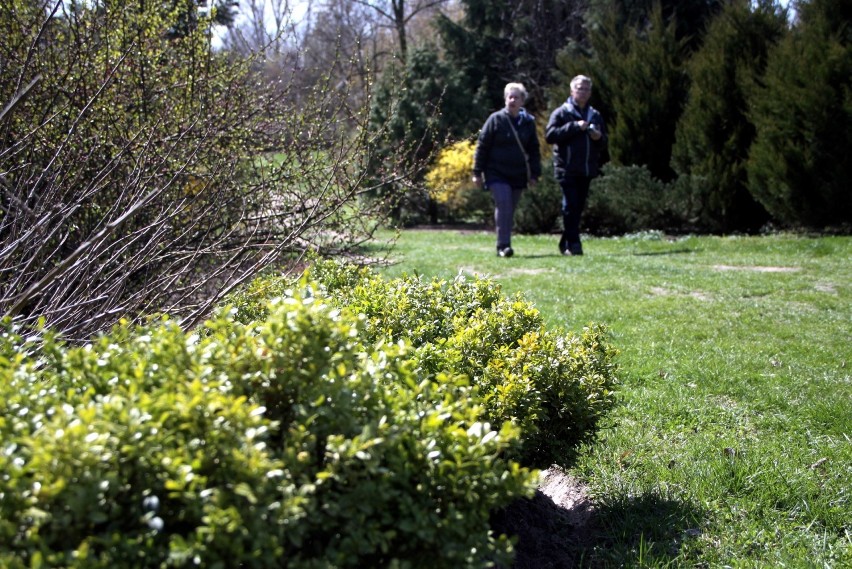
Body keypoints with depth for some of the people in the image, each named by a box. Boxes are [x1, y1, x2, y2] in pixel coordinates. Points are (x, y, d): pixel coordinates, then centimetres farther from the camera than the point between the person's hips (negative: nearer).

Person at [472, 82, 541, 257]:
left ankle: (503, 246, 18)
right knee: (503, 205, -17)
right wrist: (478, 172, -5)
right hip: (497, 173, -4)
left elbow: (534, 150, 13)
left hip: (518, 175, 4)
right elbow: (482, 146, -2)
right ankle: (503, 245, -16)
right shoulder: (496, 119, -3)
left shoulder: (528, 122, 7)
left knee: (509, 210, 8)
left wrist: (534, 174, 8)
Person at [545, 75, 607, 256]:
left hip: (587, 170, 6)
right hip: (567, 169, -5)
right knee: (571, 206, -12)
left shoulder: (595, 115, 18)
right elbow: (550, 135, -12)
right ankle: (573, 243, -11)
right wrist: (574, 126, -17)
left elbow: (604, 144, 23)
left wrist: (599, 138, -1)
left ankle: (565, 244, 17)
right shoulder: (561, 113, 1)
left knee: (578, 207, 8)